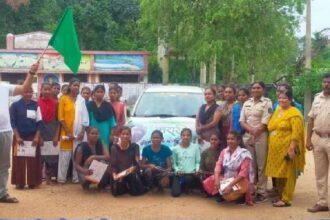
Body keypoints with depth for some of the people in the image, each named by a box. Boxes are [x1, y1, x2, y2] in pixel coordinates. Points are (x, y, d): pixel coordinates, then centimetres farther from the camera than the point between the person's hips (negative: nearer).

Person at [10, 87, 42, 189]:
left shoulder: (35, 105, 4)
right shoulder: (15, 105, -1)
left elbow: (39, 122, 4)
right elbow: (13, 122, -3)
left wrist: (37, 137, -5)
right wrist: (17, 137, -10)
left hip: (33, 137, 2)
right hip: (20, 137, -1)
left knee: (33, 161, 2)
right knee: (19, 161, 2)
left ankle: (33, 182, 12)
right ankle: (19, 182, 10)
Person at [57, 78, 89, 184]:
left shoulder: (82, 100, 5)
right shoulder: (63, 98, 0)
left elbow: (85, 117, 4)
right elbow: (60, 117, -4)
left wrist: (82, 131, -6)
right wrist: (67, 131, -10)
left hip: (79, 132, 2)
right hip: (66, 131, -2)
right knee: (65, 155, -1)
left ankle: (76, 178, 11)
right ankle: (61, 178, 5)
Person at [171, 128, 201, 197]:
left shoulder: (195, 147, 0)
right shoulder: (176, 148, 3)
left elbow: (198, 161, 3)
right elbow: (174, 163, 7)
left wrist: (197, 170, -13)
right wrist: (177, 170, -11)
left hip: (191, 174, 0)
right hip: (179, 173, 0)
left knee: (188, 179, -35)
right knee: (175, 193, -16)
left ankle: (187, 187, 3)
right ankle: (182, 186, 21)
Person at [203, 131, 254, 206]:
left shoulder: (244, 154, -15)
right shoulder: (224, 151, 3)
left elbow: (243, 173, -23)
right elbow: (218, 165, -8)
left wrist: (230, 185, -32)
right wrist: (216, 180, -27)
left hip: (240, 180, -5)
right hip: (225, 178, 5)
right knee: (207, 183, -15)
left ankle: (241, 196, 1)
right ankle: (222, 194, 11)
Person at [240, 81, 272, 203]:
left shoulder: (267, 102, -1)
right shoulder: (247, 103, 15)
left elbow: (264, 123, -8)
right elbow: (242, 121, 8)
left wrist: (255, 135, -10)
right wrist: (251, 130, -10)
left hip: (261, 137, -5)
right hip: (247, 136, 5)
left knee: (261, 165, -4)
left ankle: (261, 192, 0)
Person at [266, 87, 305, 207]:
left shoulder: (294, 113, -10)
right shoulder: (277, 111, 15)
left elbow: (296, 133, -17)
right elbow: (271, 128, 21)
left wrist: (292, 148, -23)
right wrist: (270, 145, 16)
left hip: (286, 148, -8)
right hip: (275, 149, 8)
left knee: (286, 174, -2)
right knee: (278, 173, 12)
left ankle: (286, 199, 3)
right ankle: (280, 196, 22)